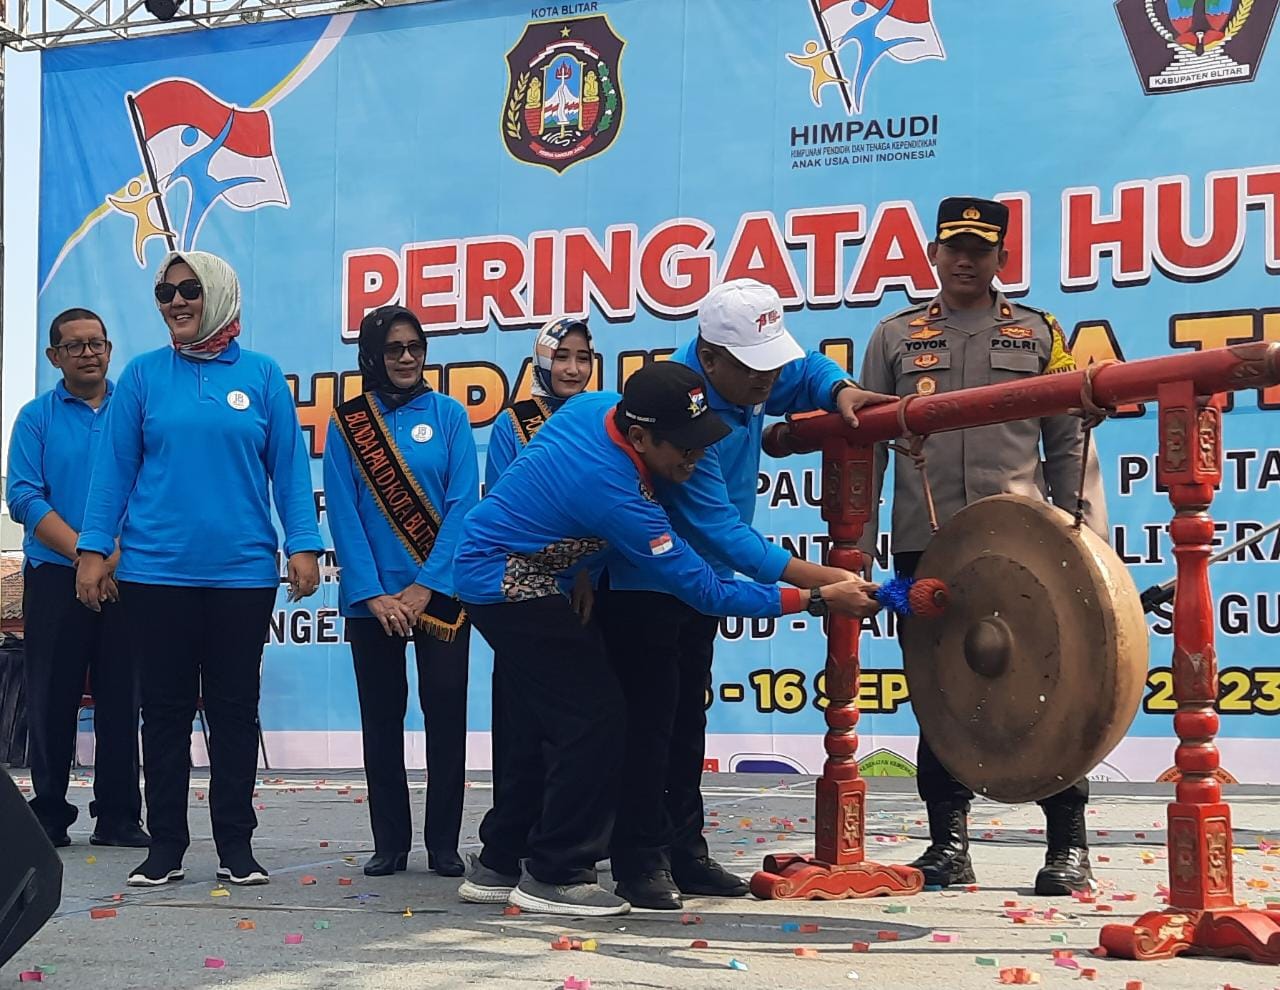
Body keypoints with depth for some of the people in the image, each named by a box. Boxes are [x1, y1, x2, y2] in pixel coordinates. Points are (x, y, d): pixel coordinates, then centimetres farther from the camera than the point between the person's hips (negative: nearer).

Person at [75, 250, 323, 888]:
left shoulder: (262, 376, 4)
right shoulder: (143, 375, 5)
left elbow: (289, 467, 4)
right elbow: (114, 467, 4)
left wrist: (302, 545, -5)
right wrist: (94, 549, -1)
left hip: (243, 572, 0)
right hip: (155, 572, 0)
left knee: (235, 709, 6)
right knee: (164, 709, 6)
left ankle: (235, 845, 16)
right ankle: (165, 846, 15)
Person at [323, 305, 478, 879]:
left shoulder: (447, 414, 2)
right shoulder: (346, 422, 4)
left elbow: (463, 505, -4)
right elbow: (343, 514, -1)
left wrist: (426, 585, -12)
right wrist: (373, 593, -10)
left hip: (439, 591, -1)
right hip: (373, 595, 1)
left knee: (445, 713, 0)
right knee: (381, 718, 6)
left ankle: (444, 845, 8)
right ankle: (389, 843, 15)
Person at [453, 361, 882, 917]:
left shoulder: (596, 406, -6)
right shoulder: (615, 492, -30)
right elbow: (706, 592, -25)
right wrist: (818, 599, -24)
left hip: (488, 570, 10)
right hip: (509, 584, -10)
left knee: (541, 725, 14)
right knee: (593, 719, -11)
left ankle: (498, 866, 21)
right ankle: (554, 876, -4)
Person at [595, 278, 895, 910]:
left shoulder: (746, 378, -7)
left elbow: (807, 371, 14)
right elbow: (722, 529, -33)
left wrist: (841, 391, -12)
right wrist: (824, 583, -35)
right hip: (642, 585, -9)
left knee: (687, 719, 13)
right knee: (650, 720, -8)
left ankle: (684, 853, 21)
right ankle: (641, 862, 1)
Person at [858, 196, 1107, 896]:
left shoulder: (1037, 333, 11)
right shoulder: (895, 338, 12)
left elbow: (1070, 444, 9)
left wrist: (1085, 536, 0)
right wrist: (856, 544, 4)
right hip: (925, 543, 1)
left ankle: (1068, 844, 8)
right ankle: (948, 843, 15)